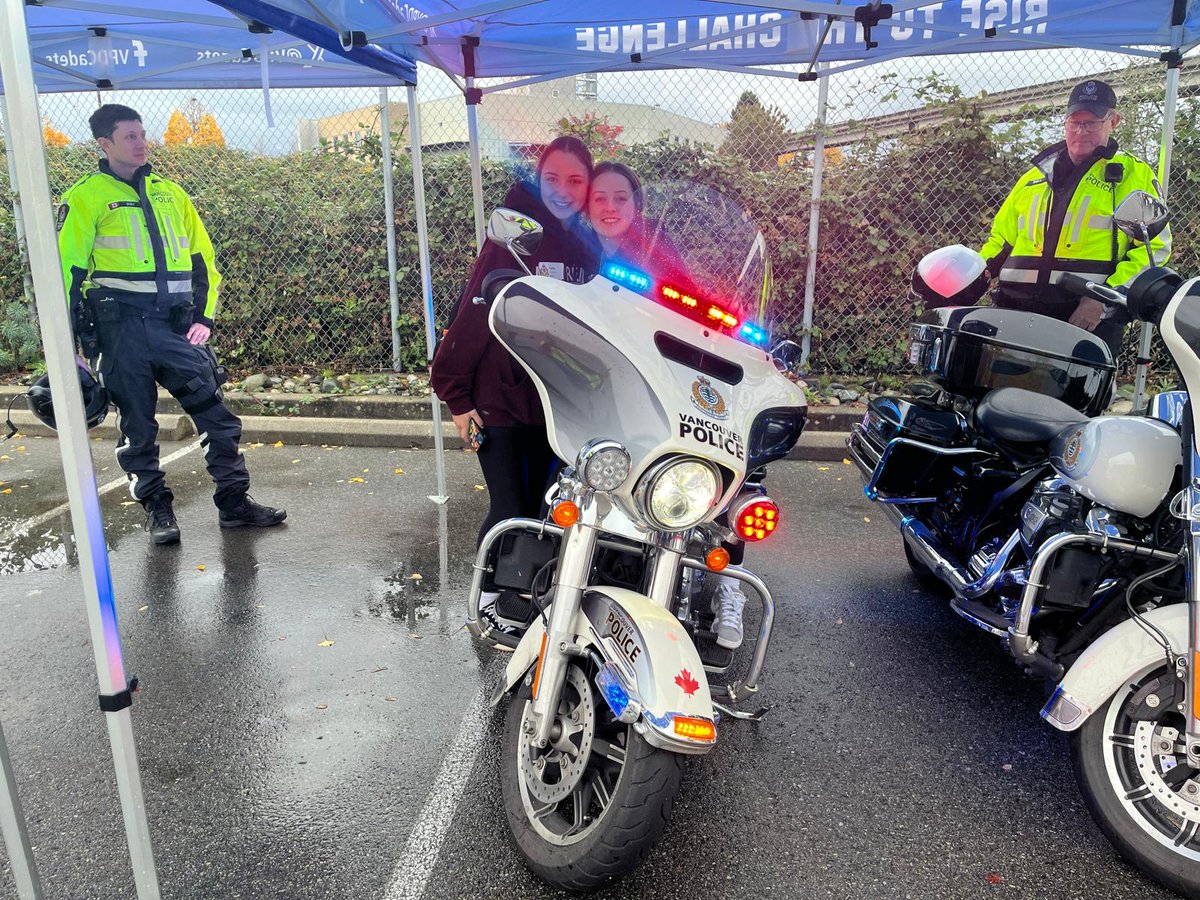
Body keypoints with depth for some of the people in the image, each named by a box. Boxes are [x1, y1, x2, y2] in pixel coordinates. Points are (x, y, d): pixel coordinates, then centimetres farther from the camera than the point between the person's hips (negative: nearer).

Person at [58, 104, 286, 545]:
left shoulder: (170, 193, 16)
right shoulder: (86, 196, 3)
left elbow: (202, 257, 20)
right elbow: (69, 268, 0)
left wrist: (204, 316, 9)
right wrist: (76, 339, -4)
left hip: (176, 324, 4)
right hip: (122, 326, -3)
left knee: (215, 411, -2)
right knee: (137, 424, 4)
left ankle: (234, 501, 6)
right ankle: (157, 508, 16)